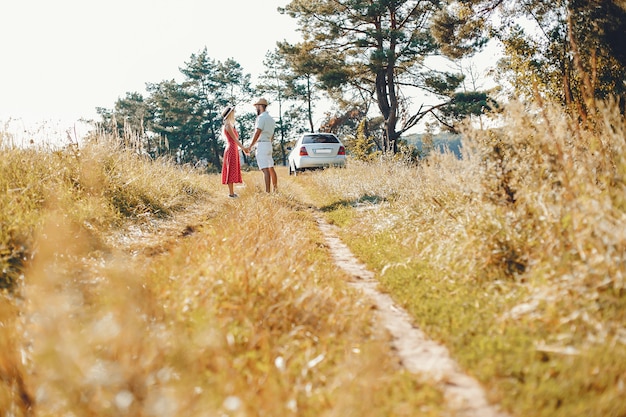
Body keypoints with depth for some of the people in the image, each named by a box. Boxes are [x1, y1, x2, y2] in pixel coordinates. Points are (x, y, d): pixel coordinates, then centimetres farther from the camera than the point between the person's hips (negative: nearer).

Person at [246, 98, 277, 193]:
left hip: (262, 145, -10)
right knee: (271, 168, 11)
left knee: (265, 169, -14)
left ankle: (267, 191, -19)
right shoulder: (270, 118, 18)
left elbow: (257, 133, -17)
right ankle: (275, 189, 14)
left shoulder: (261, 117, -11)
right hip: (269, 145, 10)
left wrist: (250, 146, -14)